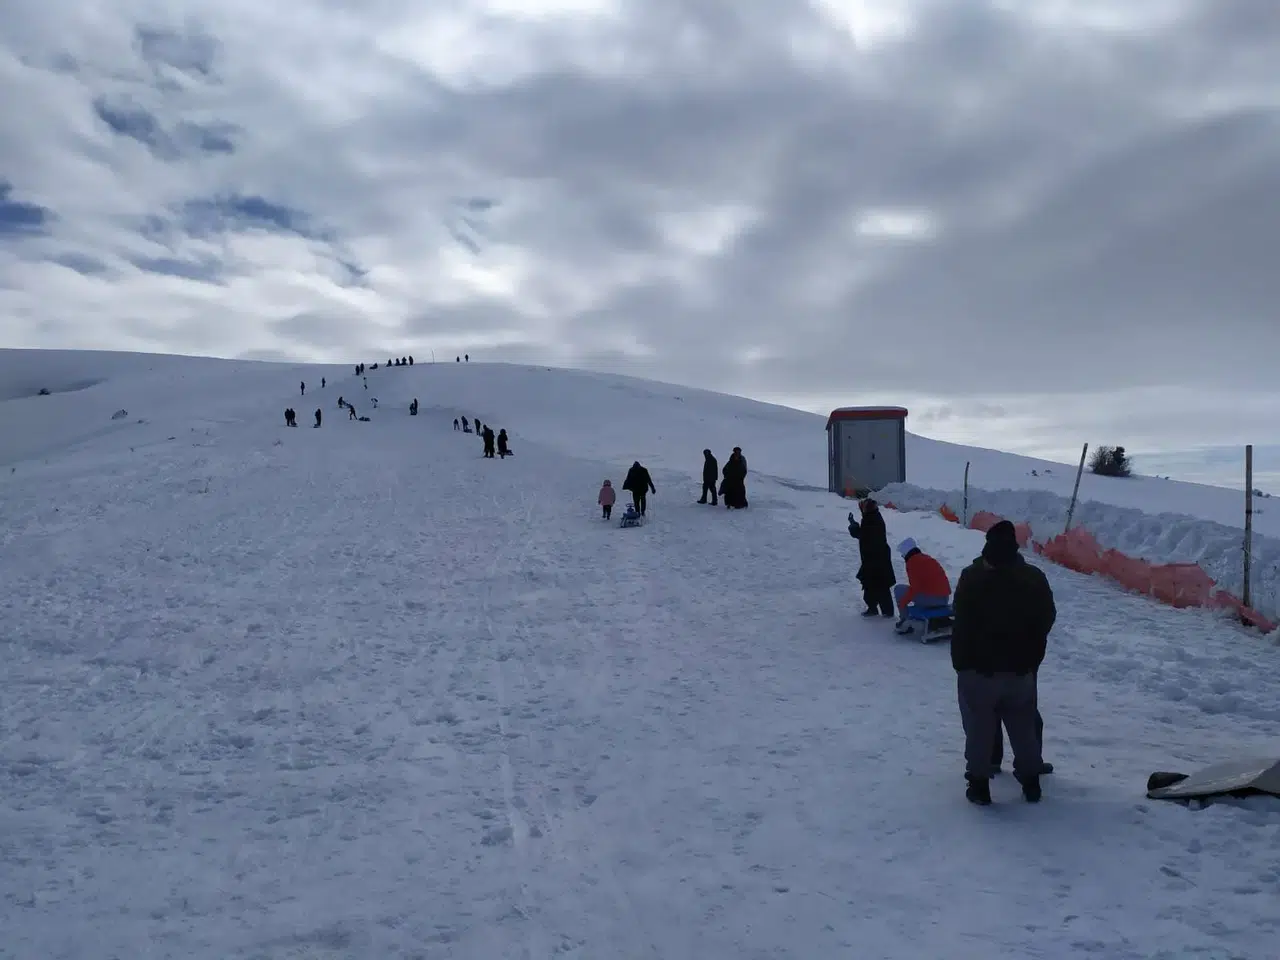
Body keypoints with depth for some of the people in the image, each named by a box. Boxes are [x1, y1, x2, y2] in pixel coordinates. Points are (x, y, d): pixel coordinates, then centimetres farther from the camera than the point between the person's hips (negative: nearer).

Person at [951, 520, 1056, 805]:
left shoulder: (973, 577, -14)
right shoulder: (1035, 578, -1)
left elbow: (961, 624, -13)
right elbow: (1047, 619, 7)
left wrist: (961, 662, -4)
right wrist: (1032, 658, 16)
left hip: (979, 668, -3)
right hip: (1021, 668, 4)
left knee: (980, 729, 5)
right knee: (1024, 728, 16)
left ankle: (979, 785, 9)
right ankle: (1031, 783, 24)